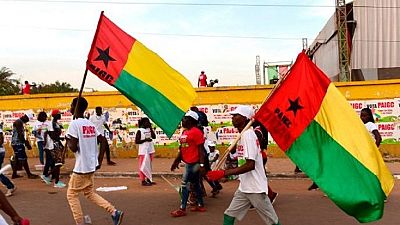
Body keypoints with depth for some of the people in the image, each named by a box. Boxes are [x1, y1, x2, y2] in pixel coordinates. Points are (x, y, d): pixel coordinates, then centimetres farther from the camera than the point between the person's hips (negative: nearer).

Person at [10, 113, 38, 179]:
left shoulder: (20, 122, 17)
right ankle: (29, 174, -4)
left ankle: (14, 174, 19)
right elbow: (20, 134, -21)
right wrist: (26, 143, -17)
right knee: (23, 159, -7)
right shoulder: (19, 122, -15)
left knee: (17, 159, 14)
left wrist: (25, 142, 18)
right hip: (18, 143, -11)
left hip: (16, 143, 11)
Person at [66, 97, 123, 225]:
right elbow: (103, 142, 9)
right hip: (91, 166, 8)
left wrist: (67, 140, 1)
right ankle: (114, 212, 11)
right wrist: (99, 161, 13)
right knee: (89, 193, 20)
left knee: (71, 194, 9)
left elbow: (73, 148, -19)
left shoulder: (74, 124, -13)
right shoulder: (90, 124, 9)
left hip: (81, 167, -7)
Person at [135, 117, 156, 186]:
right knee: (143, 166, -2)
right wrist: (145, 140, -20)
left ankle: (148, 179, 22)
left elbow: (154, 137, -2)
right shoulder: (140, 131, -8)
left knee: (149, 165, 13)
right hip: (143, 151, -7)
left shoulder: (149, 129, 9)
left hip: (150, 150, 7)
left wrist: (151, 128, -5)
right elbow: (136, 141, -12)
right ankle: (143, 181, 5)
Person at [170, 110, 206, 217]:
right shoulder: (184, 132, 12)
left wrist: (202, 164, -22)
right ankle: (200, 205, 27)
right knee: (195, 184, 16)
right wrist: (176, 161, 19)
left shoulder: (196, 132, -16)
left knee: (184, 184, -6)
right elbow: (182, 149, 19)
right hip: (188, 163, 9)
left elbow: (201, 149, -18)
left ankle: (182, 209, 2)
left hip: (193, 163, -9)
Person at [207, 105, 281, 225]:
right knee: (228, 215, 7)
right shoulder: (243, 134, 10)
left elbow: (250, 165, -26)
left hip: (255, 188, -9)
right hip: (244, 187, 9)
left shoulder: (247, 135, -18)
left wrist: (224, 173, -26)